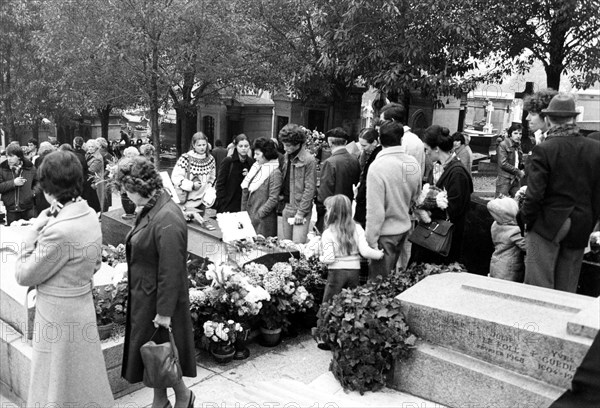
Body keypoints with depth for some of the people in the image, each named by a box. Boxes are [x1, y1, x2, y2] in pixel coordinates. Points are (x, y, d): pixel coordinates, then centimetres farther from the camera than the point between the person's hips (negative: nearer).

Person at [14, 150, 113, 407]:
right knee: (85, 378, 25)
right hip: (82, 305, 8)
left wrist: (32, 232, -14)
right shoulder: (89, 215, -3)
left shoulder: (60, 230, -29)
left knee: (61, 387, 14)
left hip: (59, 315, -8)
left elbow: (23, 277, -17)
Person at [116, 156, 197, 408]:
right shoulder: (152, 208, 1)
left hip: (159, 299, -9)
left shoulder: (167, 221, -28)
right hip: (144, 295, 9)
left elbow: (171, 271, -25)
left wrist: (164, 312, -19)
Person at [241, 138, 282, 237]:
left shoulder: (275, 173, -11)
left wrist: (258, 214, -15)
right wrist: (244, 211, 6)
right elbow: (246, 191, 14)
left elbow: (273, 199, -16)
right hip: (249, 216, 7)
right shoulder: (256, 168, 12)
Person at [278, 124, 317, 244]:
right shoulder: (286, 157, 8)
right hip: (286, 207, 7)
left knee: (297, 244, -9)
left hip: (300, 207, -7)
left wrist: (301, 212, -15)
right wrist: (281, 193, 5)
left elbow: (310, 188, -14)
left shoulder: (309, 160, -14)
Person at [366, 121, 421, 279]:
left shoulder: (378, 167, -22)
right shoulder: (413, 163, -3)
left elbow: (375, 210, -21)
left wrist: (371, 241, -14)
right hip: (405, 228, 7)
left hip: (385, 232, -6)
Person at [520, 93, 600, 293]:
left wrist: (526, 218, 0)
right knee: (567, 289, 15)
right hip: (580, 229, 5)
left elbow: (534, 194, -16)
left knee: (539, 287, 2)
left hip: (546, 226, -5)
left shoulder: (544, 149, -14)